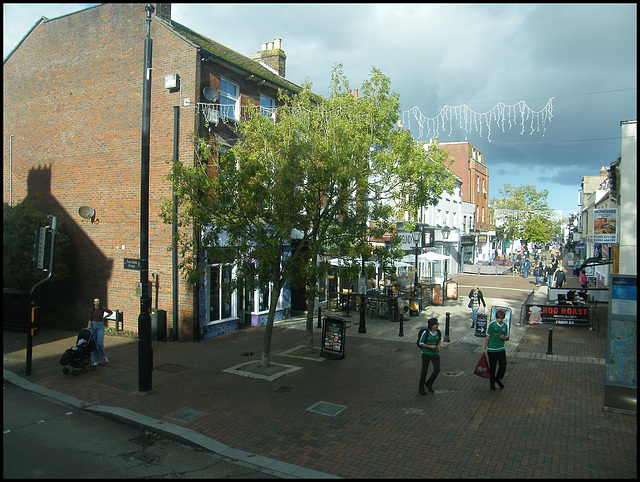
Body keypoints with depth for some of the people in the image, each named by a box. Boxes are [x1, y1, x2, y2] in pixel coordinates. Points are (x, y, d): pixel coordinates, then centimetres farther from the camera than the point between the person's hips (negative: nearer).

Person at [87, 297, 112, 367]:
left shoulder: (103, 308, -5)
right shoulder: (91, 310, -3)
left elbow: (110, 312, 11)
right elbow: (90, 319, -2)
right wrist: (88, 327, -11)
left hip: (100, 326, -1)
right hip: (93, 325, 1)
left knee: (100, 343, -12)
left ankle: (103, 356, 14)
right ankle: (95, 361, 10)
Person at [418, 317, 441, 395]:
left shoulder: (438, 332, -1)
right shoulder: (426, 333, -15)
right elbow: (421, 343, -8)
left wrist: (438, 346, -1)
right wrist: (430, 346, -18)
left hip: (435, 353, 4)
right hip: (426, 353, -4)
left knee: (437, 369, -8)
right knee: (424, 370, 0)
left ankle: (429, 383, 17)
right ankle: (421, 387, 17)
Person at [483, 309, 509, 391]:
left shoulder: (505, 325, 0)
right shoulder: (492, 324, -9)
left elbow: (507, 337, 11)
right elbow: (488, 337, -3)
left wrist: (504, 337, -14)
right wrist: (485, 349, -1)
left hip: (501, 349, 3)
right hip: (492, 349, -2)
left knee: (503, 365, -5)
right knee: (492, 367, 6)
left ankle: (498, 379, 23)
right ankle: (492, 382, 26)